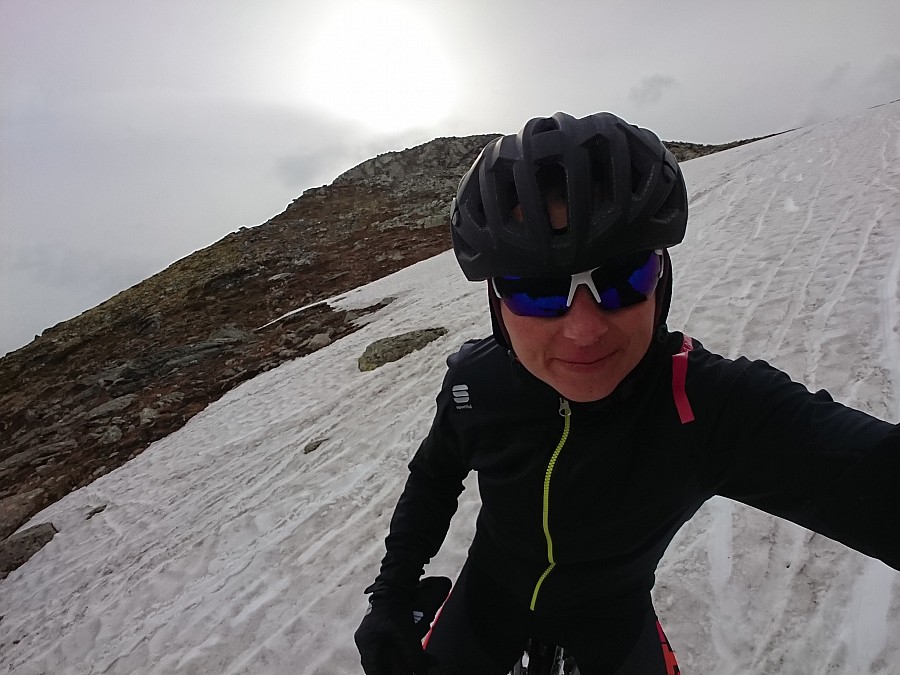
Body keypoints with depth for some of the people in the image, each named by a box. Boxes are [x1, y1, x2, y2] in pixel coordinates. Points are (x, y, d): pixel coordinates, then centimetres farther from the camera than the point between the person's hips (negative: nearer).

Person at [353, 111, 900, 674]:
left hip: (612, 614, -1)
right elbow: (434, 478, -6)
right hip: (491, 591, 2)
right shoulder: (474, 382, -27)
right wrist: (391, 596, -6)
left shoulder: (716, 406, -36)